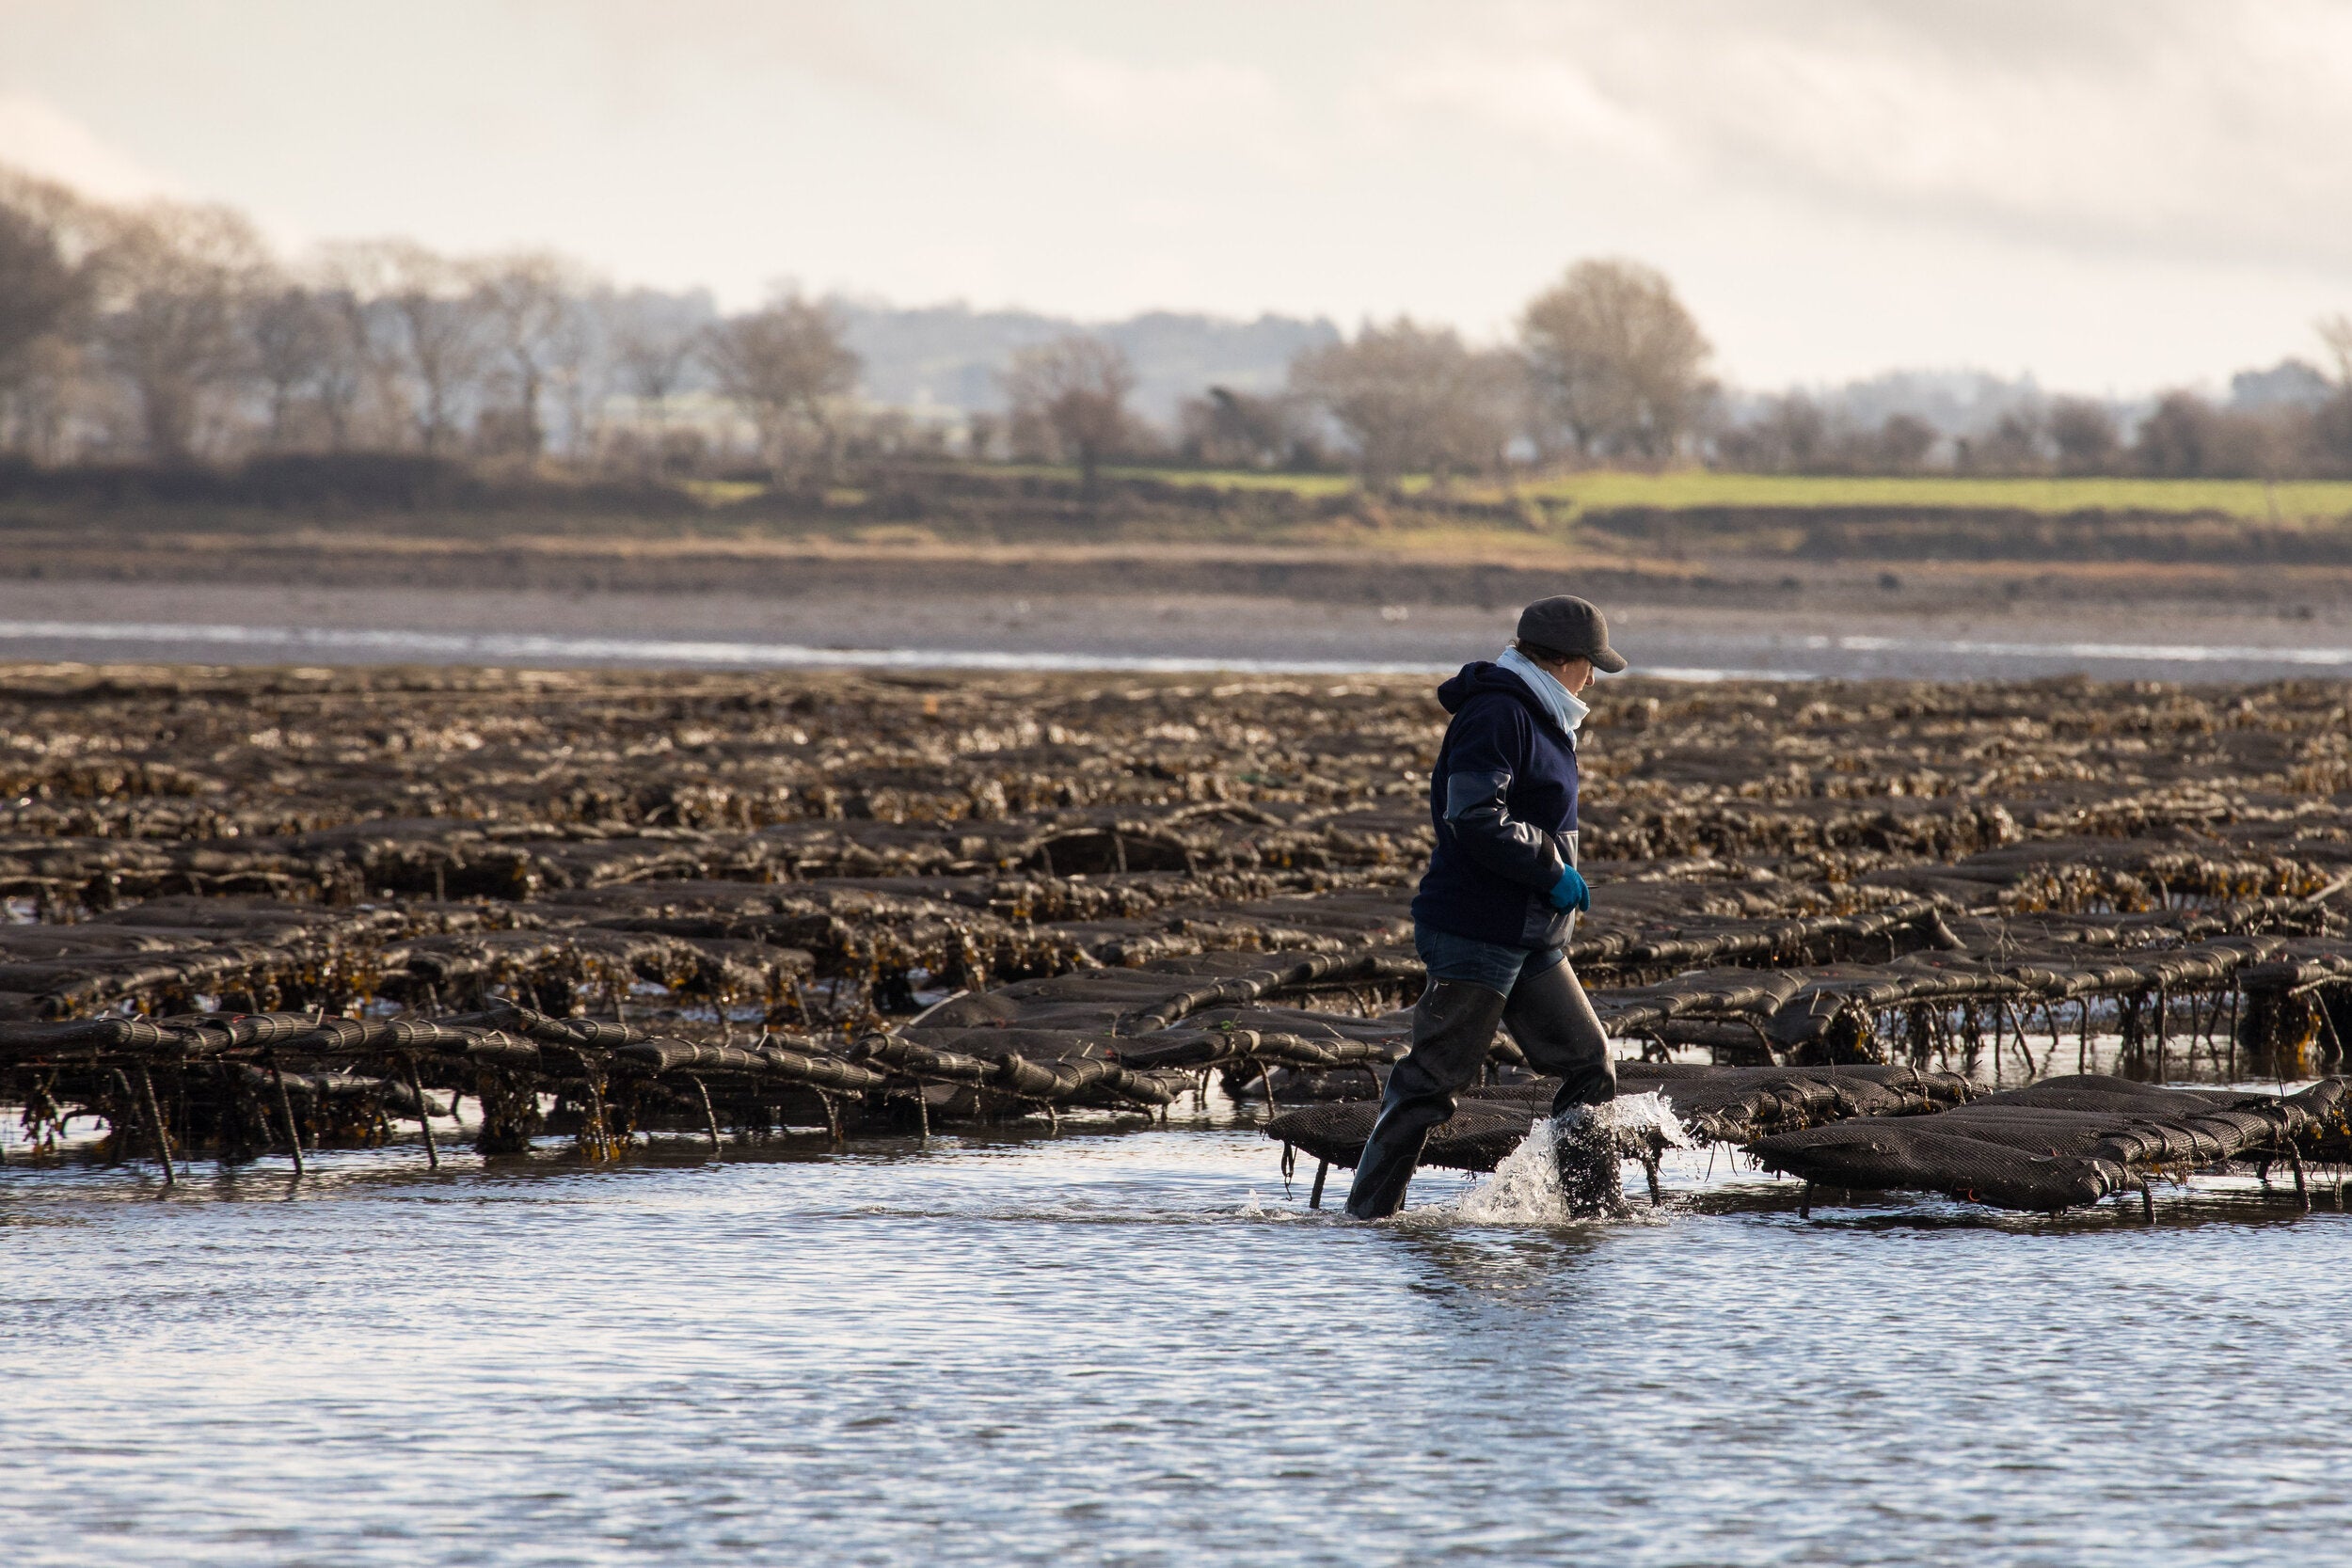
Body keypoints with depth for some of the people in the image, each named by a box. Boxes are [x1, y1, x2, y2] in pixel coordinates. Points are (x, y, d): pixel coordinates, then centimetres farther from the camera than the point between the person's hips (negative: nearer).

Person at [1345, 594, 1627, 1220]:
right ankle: (1371, 1209, 0)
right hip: (1476, 934, -10)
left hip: (1531, 940, 10)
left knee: (1590, 1066, 7)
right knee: (1437, 1074, -6)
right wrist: (1553, 869, -20)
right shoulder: (1496, 716, -16)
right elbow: (1474, 819, -26)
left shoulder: (1537, 719, 17)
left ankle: (1596, 1204, 11)